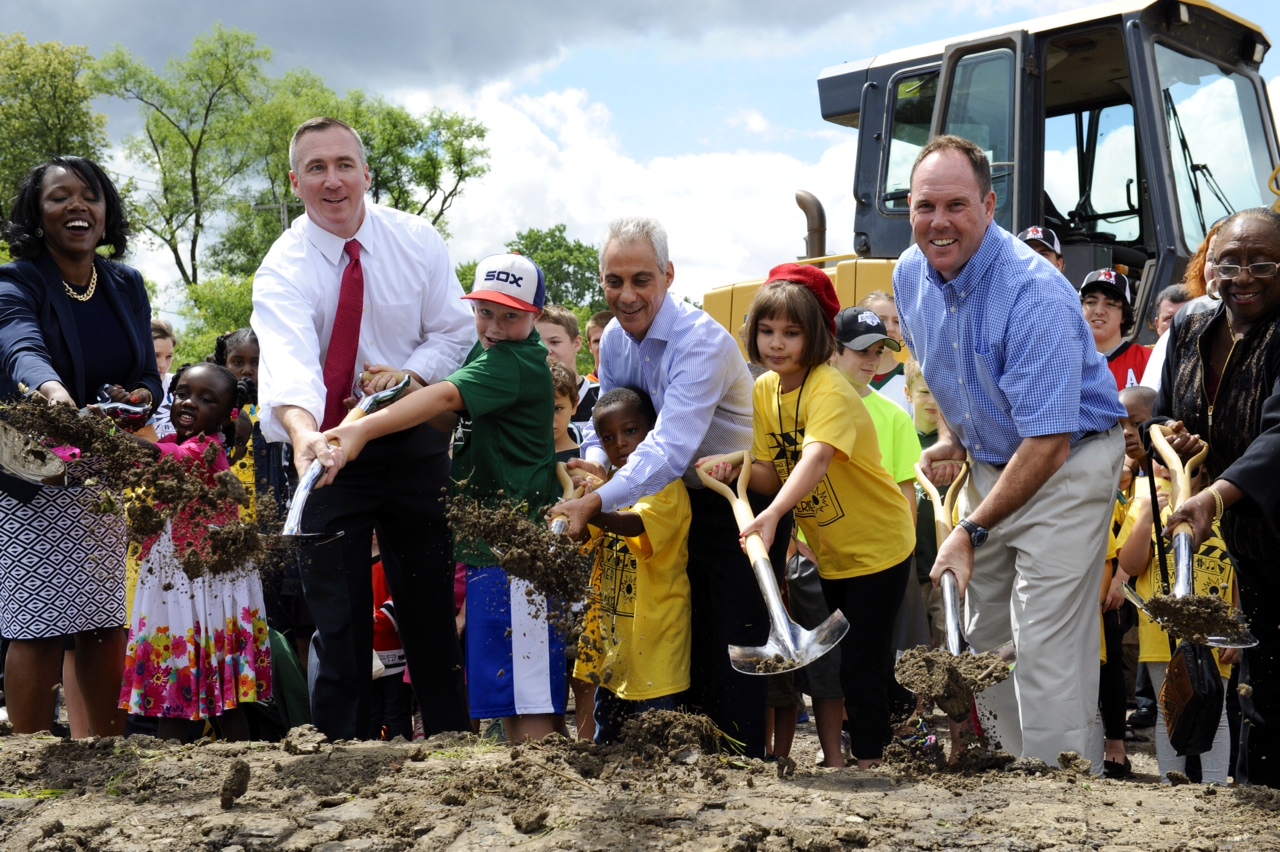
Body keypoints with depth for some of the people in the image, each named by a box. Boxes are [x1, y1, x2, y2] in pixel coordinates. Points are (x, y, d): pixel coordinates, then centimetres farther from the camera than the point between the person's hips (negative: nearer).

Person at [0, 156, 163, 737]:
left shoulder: (126, 286, 7)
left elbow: (150, 377, 8)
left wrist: (139, 398, -16)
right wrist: (53, 393, -53)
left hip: (111, 477, 5)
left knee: (108, 623, 6)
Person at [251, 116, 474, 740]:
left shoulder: (416, 241, -5)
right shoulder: (284, 268, -16)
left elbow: (454, 331, 3)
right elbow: (287, 360, -35)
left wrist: (411, 373, -18)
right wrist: (302, 431, -55)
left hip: (414, 438, 2)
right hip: (326, 444, -2)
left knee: (430, 599, 7)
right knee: (336, 612, 1)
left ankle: (451, 737, 17)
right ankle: (343, 744, 11)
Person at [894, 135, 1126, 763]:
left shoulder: (1034, 295, -28)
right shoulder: (911, 275, -4)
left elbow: (1047, 445, -29)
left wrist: (972, 532, -25)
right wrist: (949, 439, 4)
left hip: (1066, 469, -8)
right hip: (990, 467, 8)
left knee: (1046, 651, -12)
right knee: (983, 636, 15)